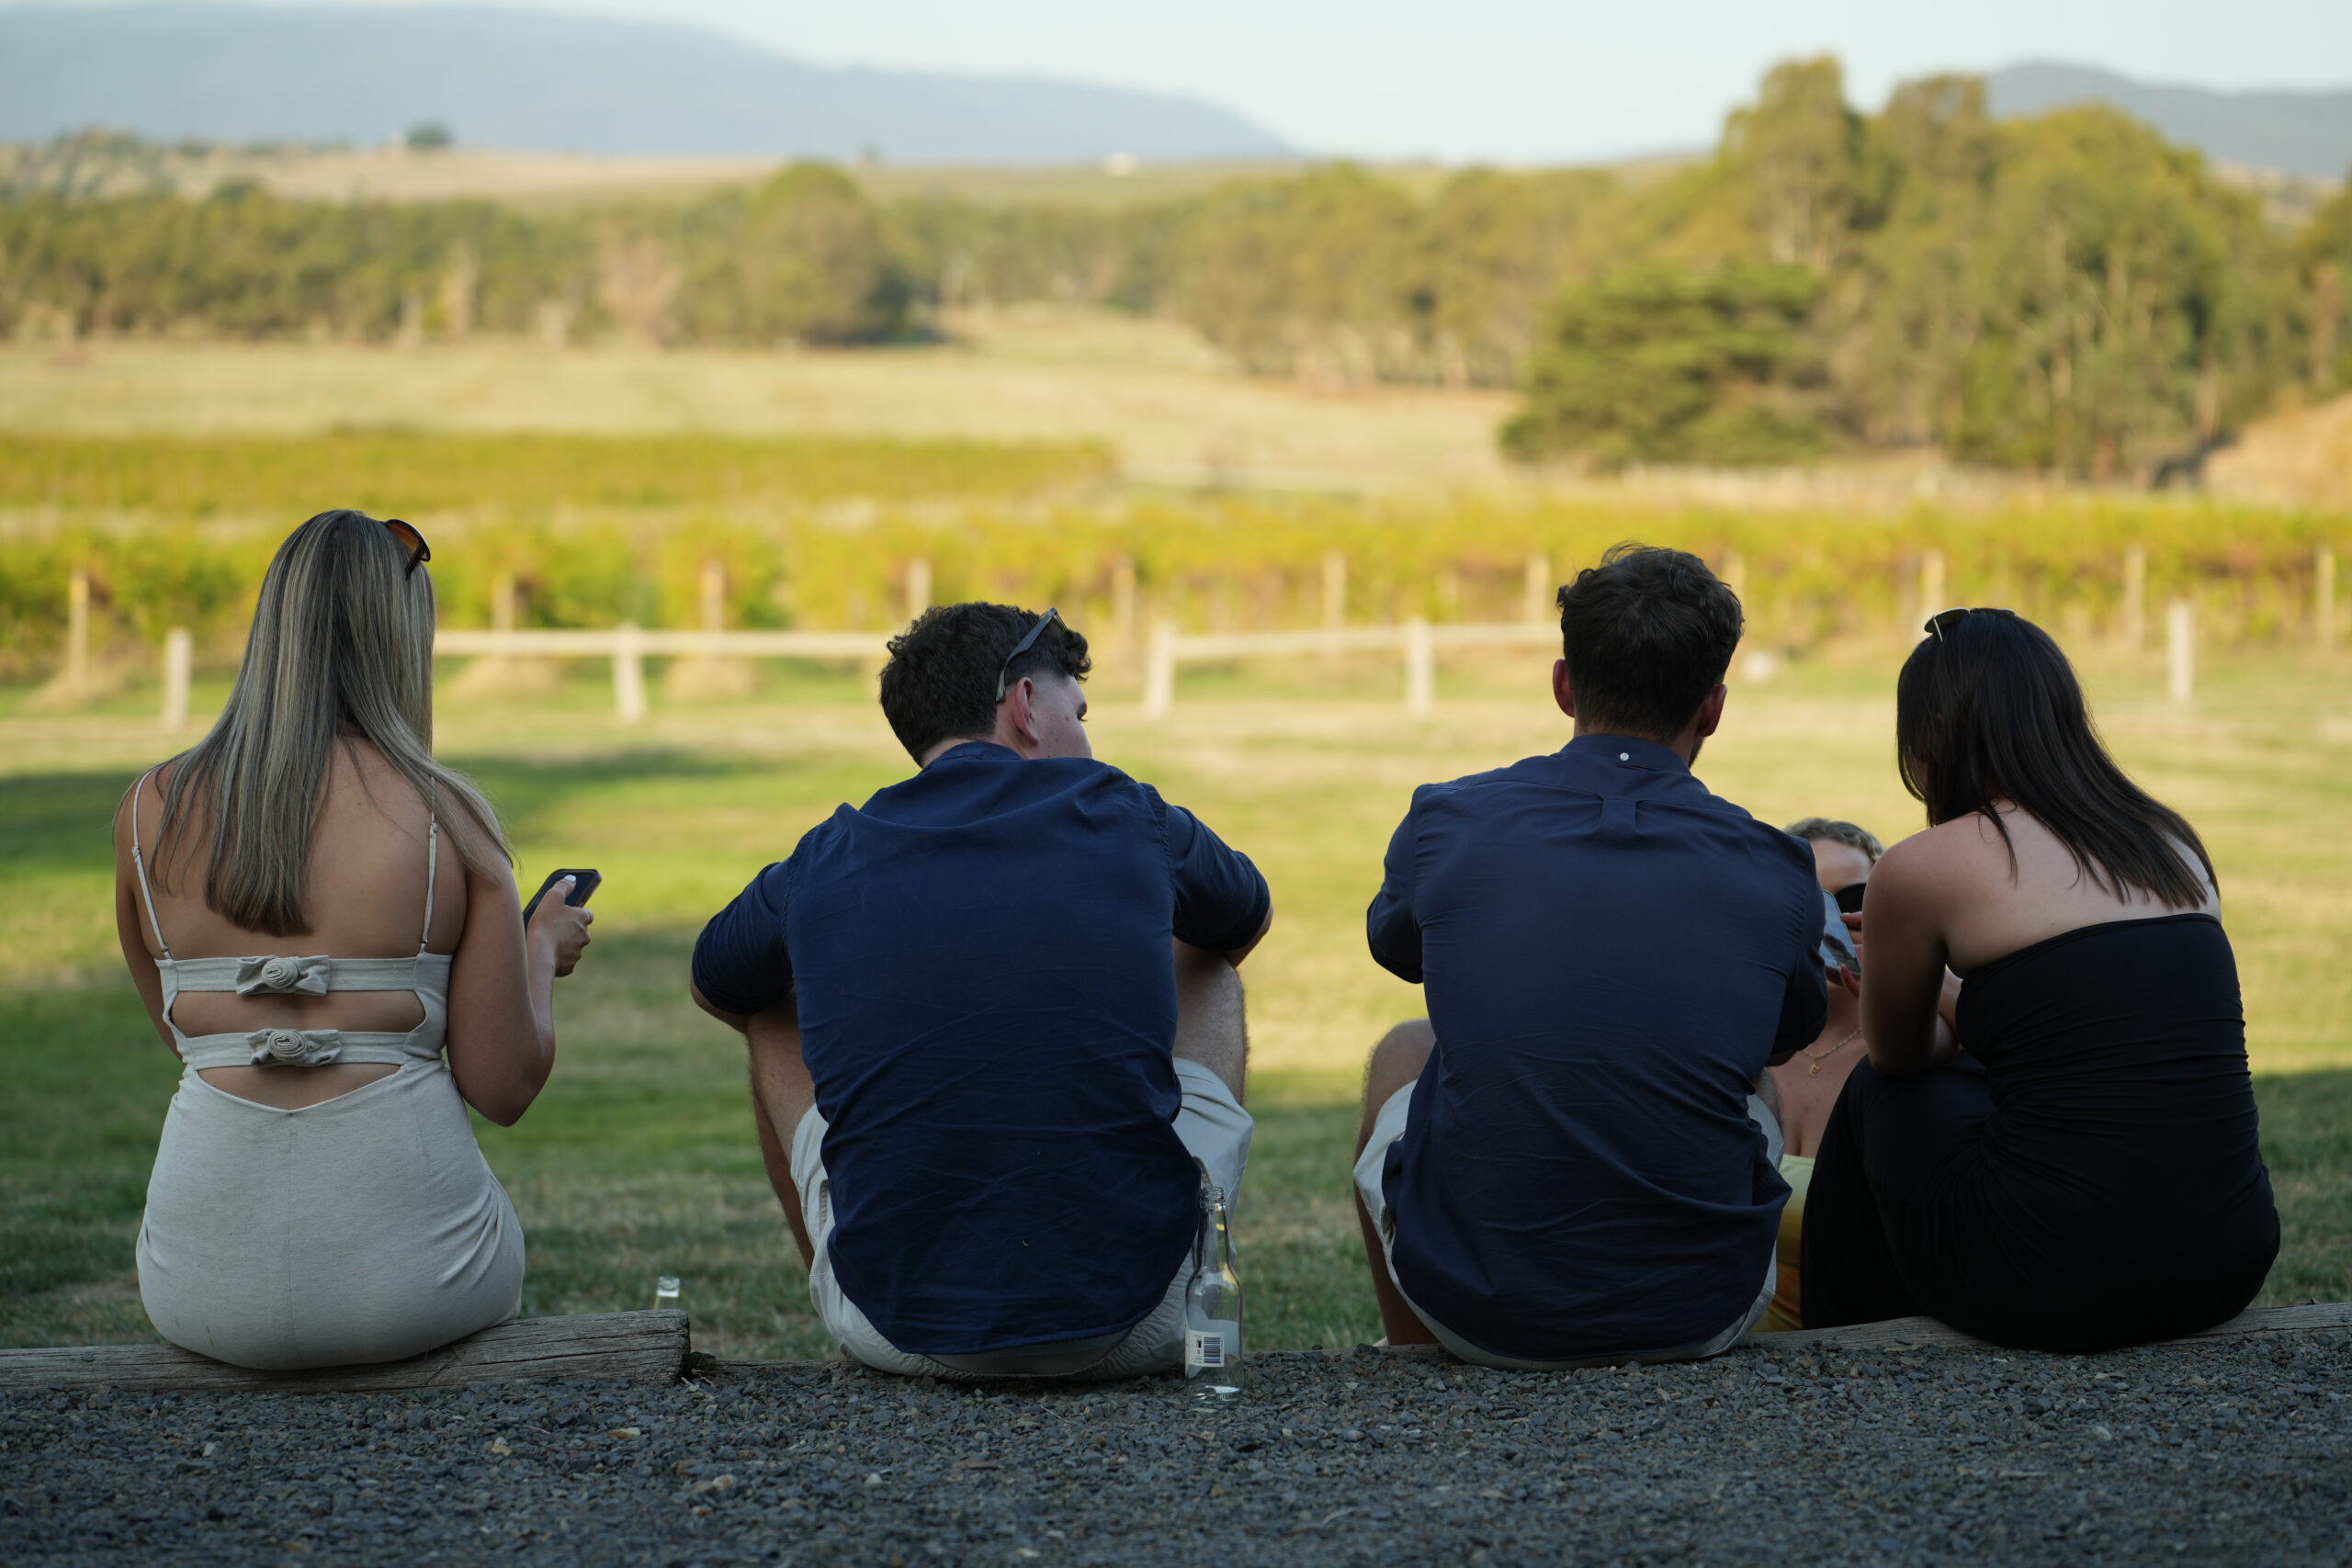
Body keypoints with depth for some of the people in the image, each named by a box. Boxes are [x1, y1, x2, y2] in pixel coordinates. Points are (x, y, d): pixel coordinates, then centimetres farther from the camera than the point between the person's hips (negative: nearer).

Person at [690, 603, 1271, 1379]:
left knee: (776, 1008, 26)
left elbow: (717, 988, 28)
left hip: (899, 1335, 1)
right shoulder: (1125, 817, 2)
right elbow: (1246, 923, 27)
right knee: (1206, 973, 27)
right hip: (1133, 1329, -1)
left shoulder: (824, 863, 4)